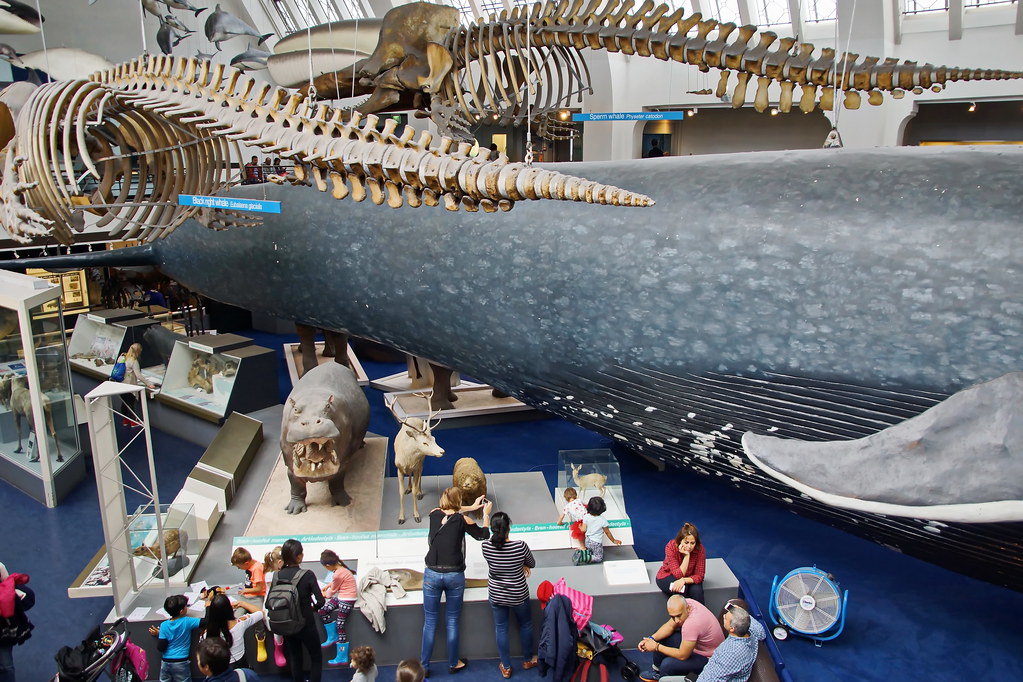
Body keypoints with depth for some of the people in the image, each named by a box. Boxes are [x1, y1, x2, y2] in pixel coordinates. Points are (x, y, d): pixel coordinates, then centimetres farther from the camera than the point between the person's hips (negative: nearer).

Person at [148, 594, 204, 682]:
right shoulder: (187, 622, -16)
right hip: (181, 662, -2)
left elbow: (161, 648, -10)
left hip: (166, 662, 2)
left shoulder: (164, 625, -10)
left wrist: (158, 635, 5)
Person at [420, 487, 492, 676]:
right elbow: (484, 535, 6)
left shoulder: (434, 514, -1)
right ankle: (453, 664, 26)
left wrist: (472, 507, 25)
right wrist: (486, 513, 18)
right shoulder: (462, 520, -8)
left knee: (430, 622, 11)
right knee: (452, 622, 13)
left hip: (432, 574, 2)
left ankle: (423, 666, 18)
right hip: (455, 576, -2)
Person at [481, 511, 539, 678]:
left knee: (500, 628, 19)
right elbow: (532, 564, -7)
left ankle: (506, 667, 31)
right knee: (525, 625, 23)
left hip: (496, 595, 1)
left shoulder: (486, 547, -19)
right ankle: (528, 660, 41)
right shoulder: (520, 546, -25)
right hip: (519, 595, -1)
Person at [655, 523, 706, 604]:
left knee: (696, 590, -28)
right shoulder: (671, 547, -29)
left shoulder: (700, 549, -23)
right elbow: (678, 575, -28)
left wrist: (684, 580, -37)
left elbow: (699, 576, -18)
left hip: (689, 578, 2)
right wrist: (686, 556, -38)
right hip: (668, 576, -2)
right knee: (681, 589, -32)